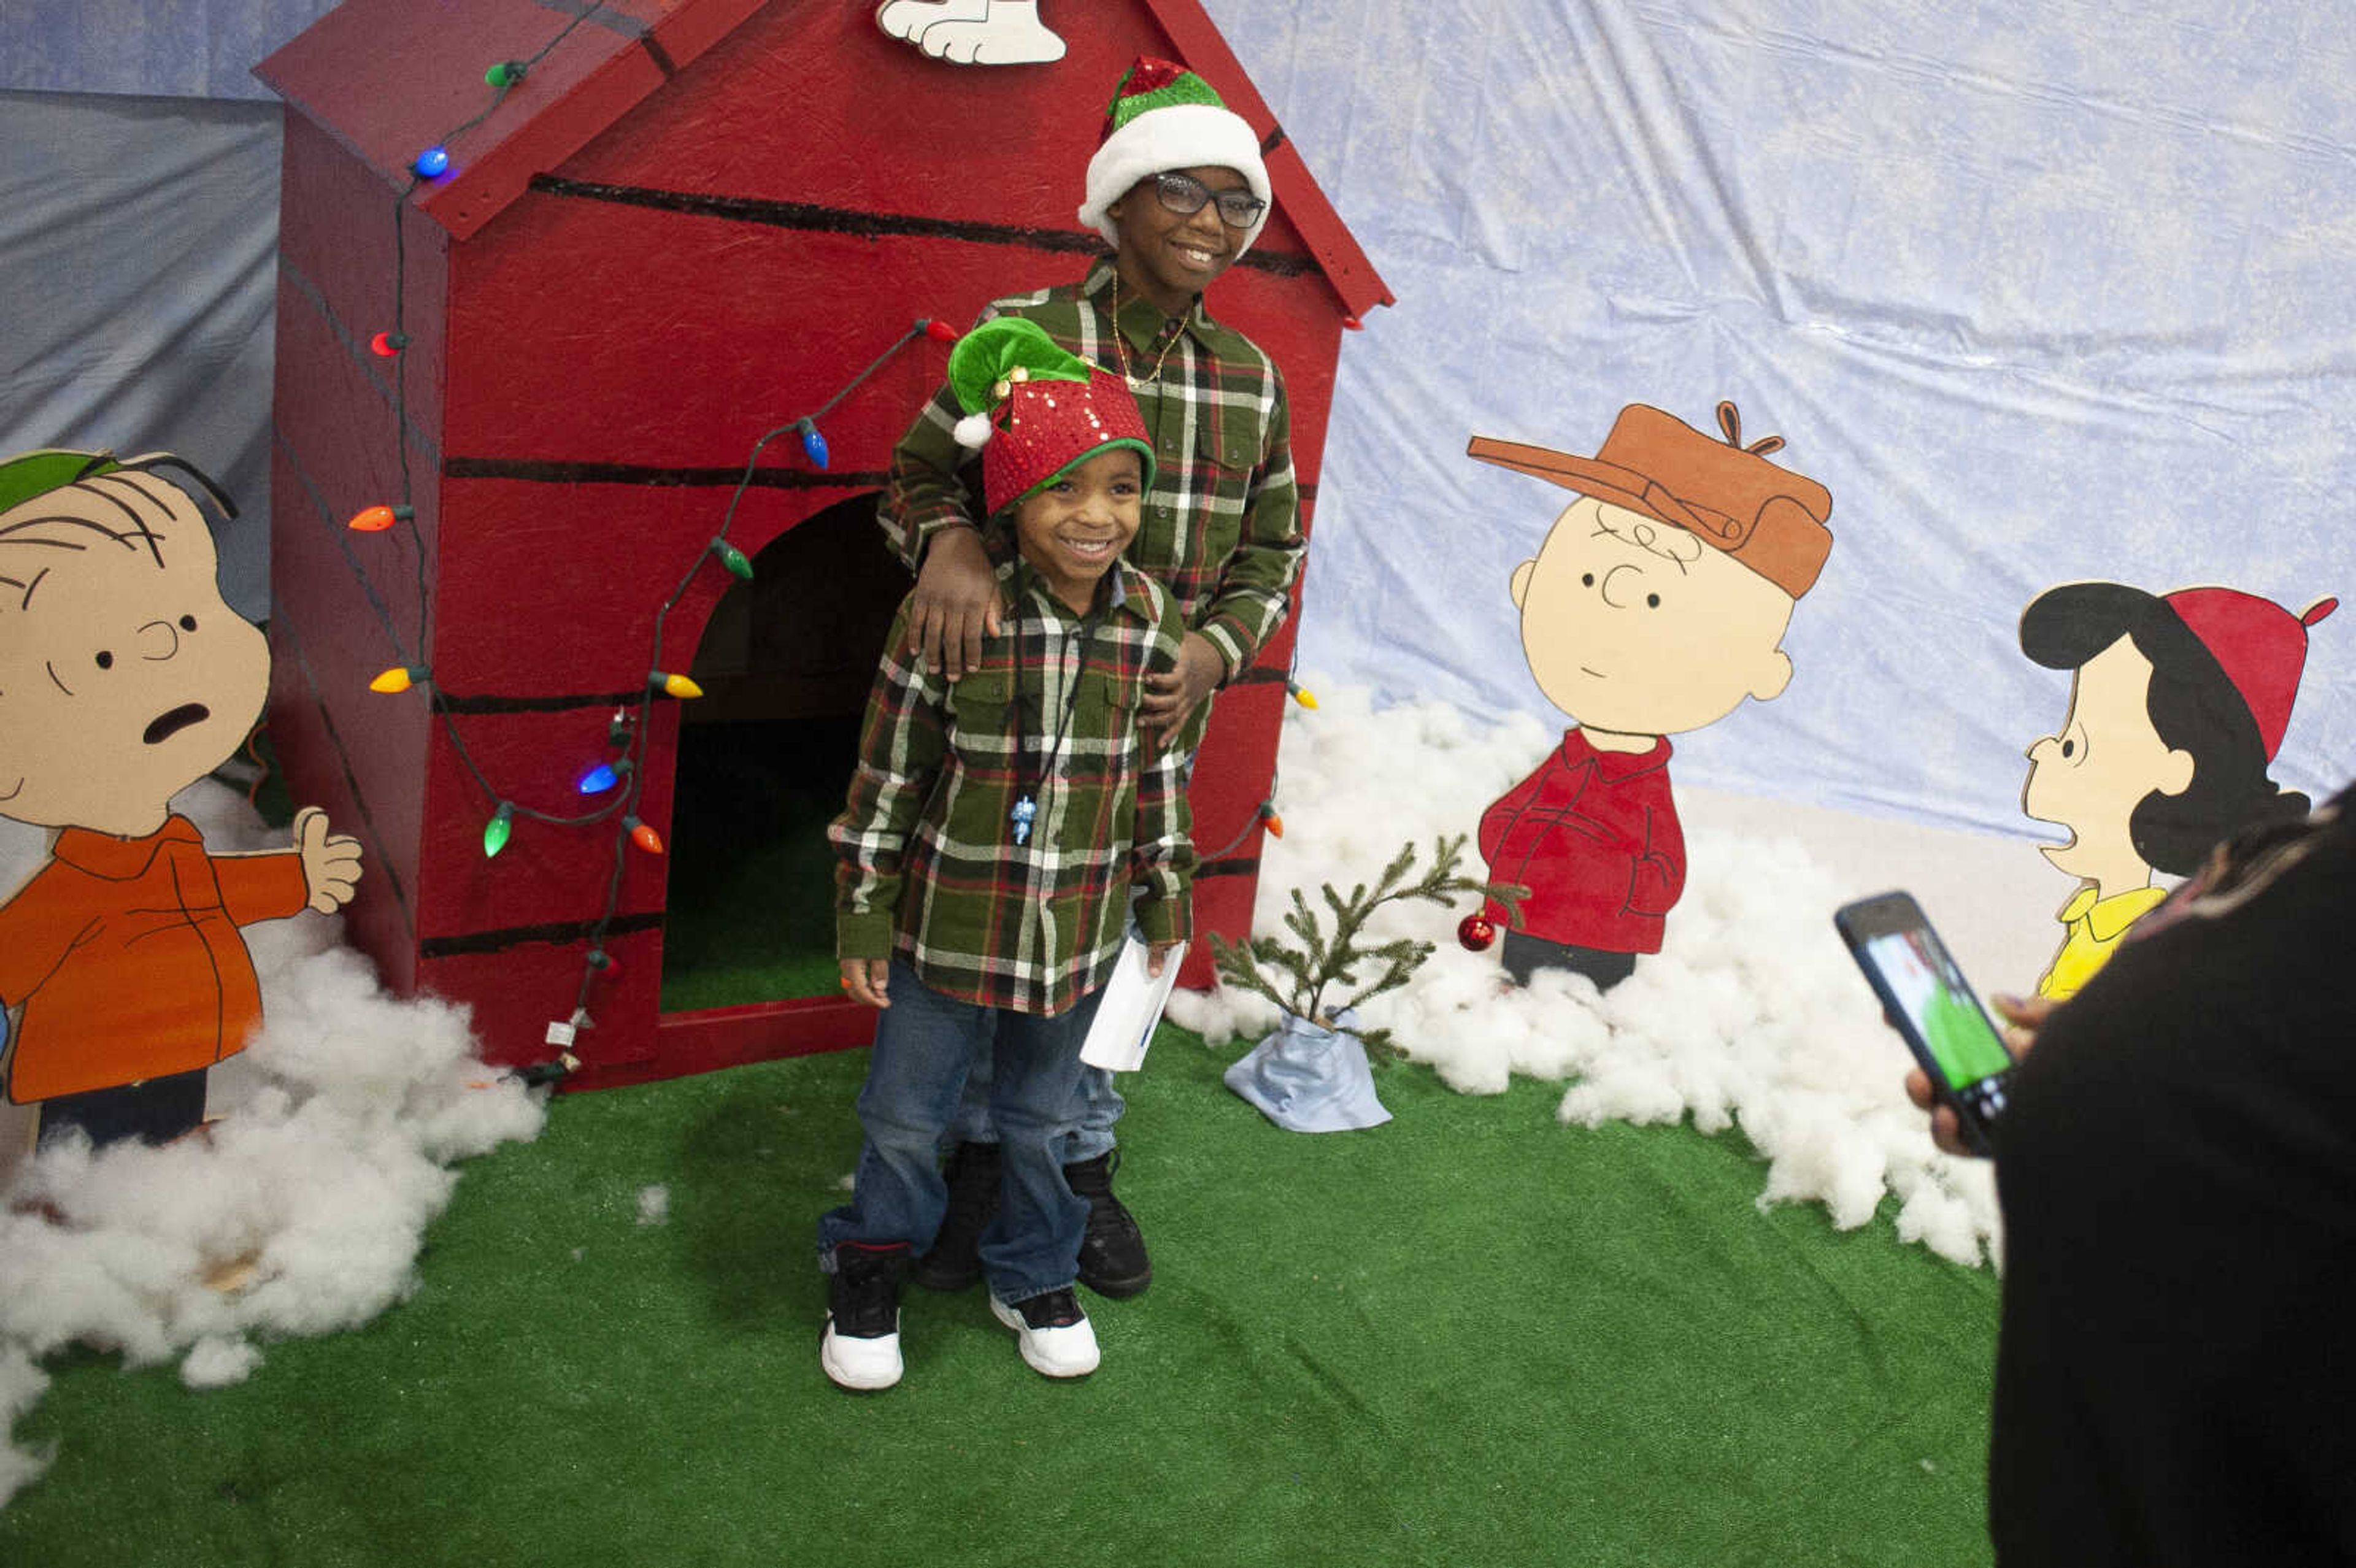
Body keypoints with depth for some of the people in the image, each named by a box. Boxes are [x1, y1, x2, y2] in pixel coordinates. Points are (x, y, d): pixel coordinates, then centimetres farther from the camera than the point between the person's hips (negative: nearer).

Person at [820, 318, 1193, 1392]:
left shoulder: (1152, 621, -7)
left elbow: (1158, 776, 5)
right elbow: (888, 772, -11)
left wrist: (1165, 899, 12)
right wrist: (861, 915, -7)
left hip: (1079, 932, 3)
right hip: (947, 926, -2)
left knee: (1040, 1118, 22)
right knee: (905, 1118, 16)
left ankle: (1032, 1281, 45)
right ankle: (870, 1277, 42)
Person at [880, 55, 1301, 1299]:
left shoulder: (1251, 378, 4)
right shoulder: (1022, 334, -8)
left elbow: (1270, 554, 10)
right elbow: (916, 478, -5)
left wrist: (1216, 649, -9)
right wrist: (951, 542, -28)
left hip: (1150, 727, 3)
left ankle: (1084, 1163, 36)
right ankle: (976, 1156, 33)